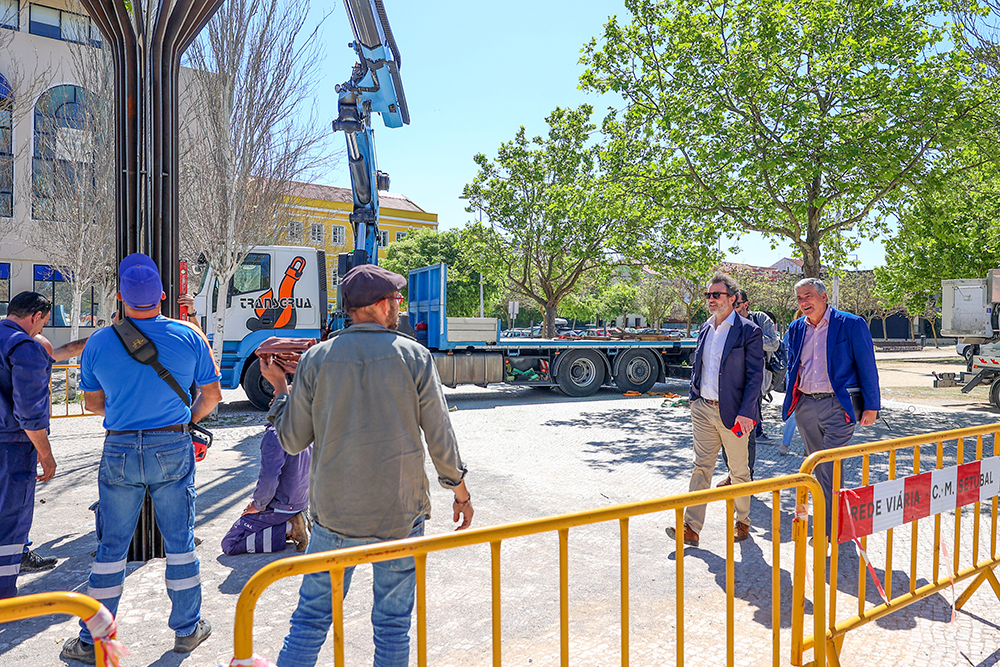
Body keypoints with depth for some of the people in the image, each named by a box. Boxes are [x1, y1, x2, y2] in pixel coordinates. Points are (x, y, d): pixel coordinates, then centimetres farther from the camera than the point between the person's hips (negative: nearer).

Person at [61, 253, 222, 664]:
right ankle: (187, 629, 25)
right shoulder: (188, 336, -7)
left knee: (111, 547, 13)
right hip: (173, 449, 0)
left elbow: (92, 403, 7)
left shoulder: (99, 343, -5)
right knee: (179, 540, 11)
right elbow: (212, 394, 0)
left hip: (120, 451, 1)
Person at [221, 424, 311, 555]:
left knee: (229, 545, -1)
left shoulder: (275, 434, -26)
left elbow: (268, 479, -29)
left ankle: (288, 528, -8)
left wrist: (258, 505, -10)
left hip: (280, 506, -9)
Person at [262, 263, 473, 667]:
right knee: (393, 622, 14)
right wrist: (461, 492, 10)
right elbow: (440, 438, -5)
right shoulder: (414, 357, -7)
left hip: (333, 515, 2)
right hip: (400, 514, -1)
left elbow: (292, 441, 1)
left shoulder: (315, 359, -4)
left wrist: (278, 387, 16)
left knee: (311, 617, 16)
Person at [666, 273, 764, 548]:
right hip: (703, 410, 5)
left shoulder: (749, 331, -8)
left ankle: (742, 522, 30)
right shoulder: (705, 329, 11)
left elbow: (755, 375, -11)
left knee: (739, 471, 11)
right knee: (701, 467, 4)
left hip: (732, 412, -5)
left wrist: (745, 412, -17)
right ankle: (691, 528, 5)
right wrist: (694, 398, 12)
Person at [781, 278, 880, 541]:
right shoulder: (796, 329, 10)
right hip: (805, 406, 6)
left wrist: (871, 407, -6)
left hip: (838, 405, -5)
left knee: (829, 467, -7)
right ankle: (828, 518, 32)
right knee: (818, 467, 15)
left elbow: (867, 368, -4)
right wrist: (792, 396, 11)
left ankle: (829, 529, 4)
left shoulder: (852, 324, -6)